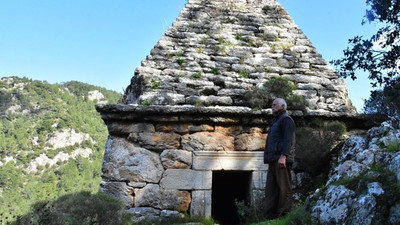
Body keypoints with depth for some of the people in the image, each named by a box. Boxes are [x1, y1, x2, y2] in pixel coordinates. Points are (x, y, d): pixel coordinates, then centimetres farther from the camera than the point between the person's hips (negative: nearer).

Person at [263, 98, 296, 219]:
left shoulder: (286, 119, 0)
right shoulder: (276, 121, 28)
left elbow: (288, 139, -14)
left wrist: (283, 155, -24)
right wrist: (268, 157, 19)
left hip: (281, 159, -9)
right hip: (273, 160, 9)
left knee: (283, 187, -8)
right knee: (270, 188, 5)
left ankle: (284, 215, -6)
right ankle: (271, 215, 7)